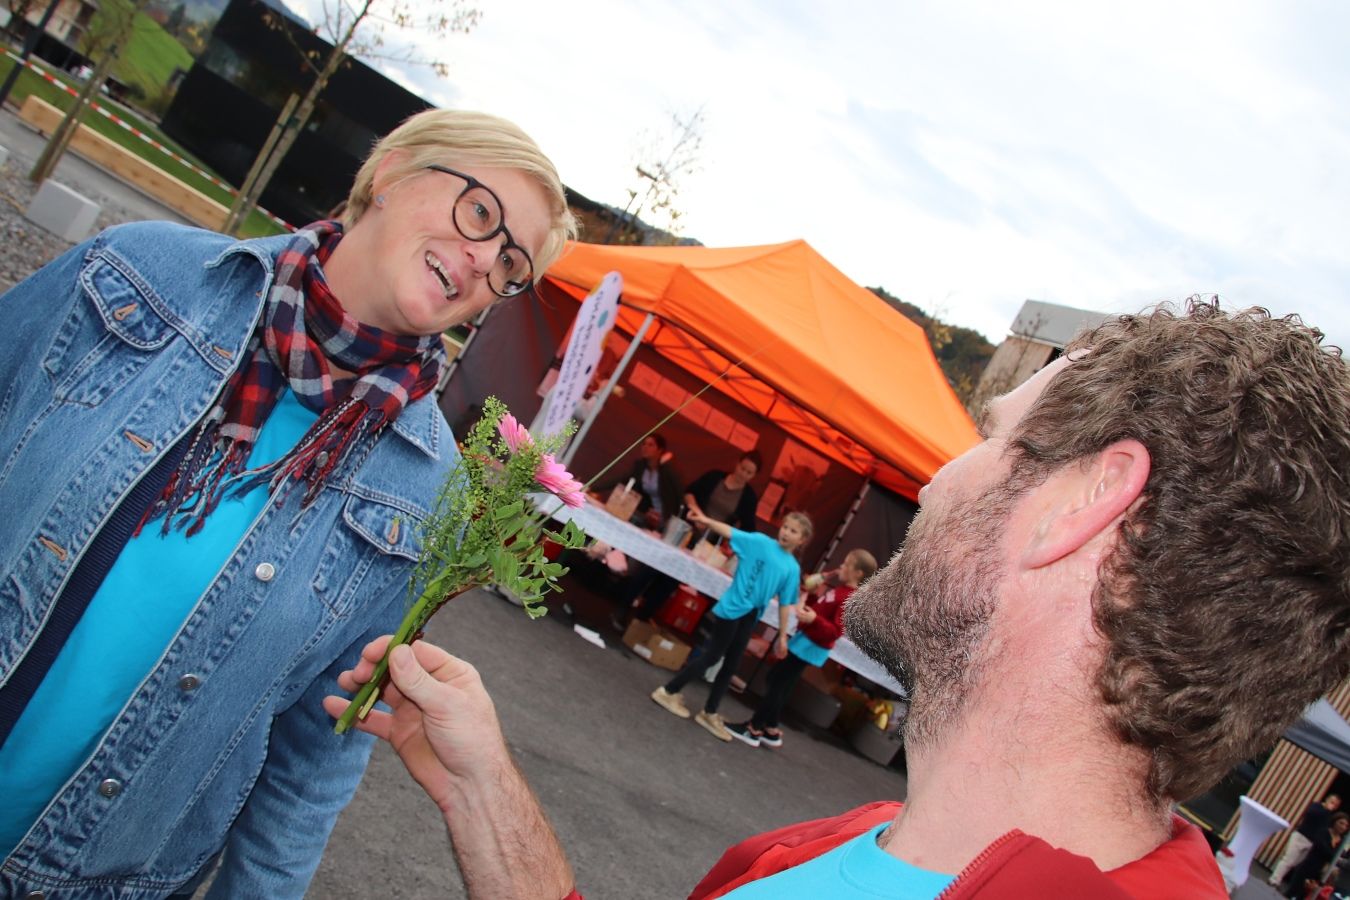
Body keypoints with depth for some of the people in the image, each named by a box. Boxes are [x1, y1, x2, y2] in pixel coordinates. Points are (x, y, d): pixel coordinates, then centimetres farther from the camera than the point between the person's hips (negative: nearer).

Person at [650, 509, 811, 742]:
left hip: (750, 617, 6)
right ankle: (668, 691, 15)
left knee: (730, 666, 14)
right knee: (711, 657, 1)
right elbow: (731, 532, -18)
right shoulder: (760, 542, -8)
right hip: (731, 609, -6)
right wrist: (707, 522, -35)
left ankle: (709, 713, 27)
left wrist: (782, 635, 10)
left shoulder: (793, 568, 5)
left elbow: (785, 603, 9)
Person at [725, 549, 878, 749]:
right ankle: (771, 730, 26)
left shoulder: (852, 600, -20)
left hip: (811, 646, -10)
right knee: (777, 680, 17)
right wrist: (809, 593, 7)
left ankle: (753, 730, 4)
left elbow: (835, 631, -27)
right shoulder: (839, 590, 9)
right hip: (805, 640, 10)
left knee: (779, 684, -4)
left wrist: (814, 619, -39)